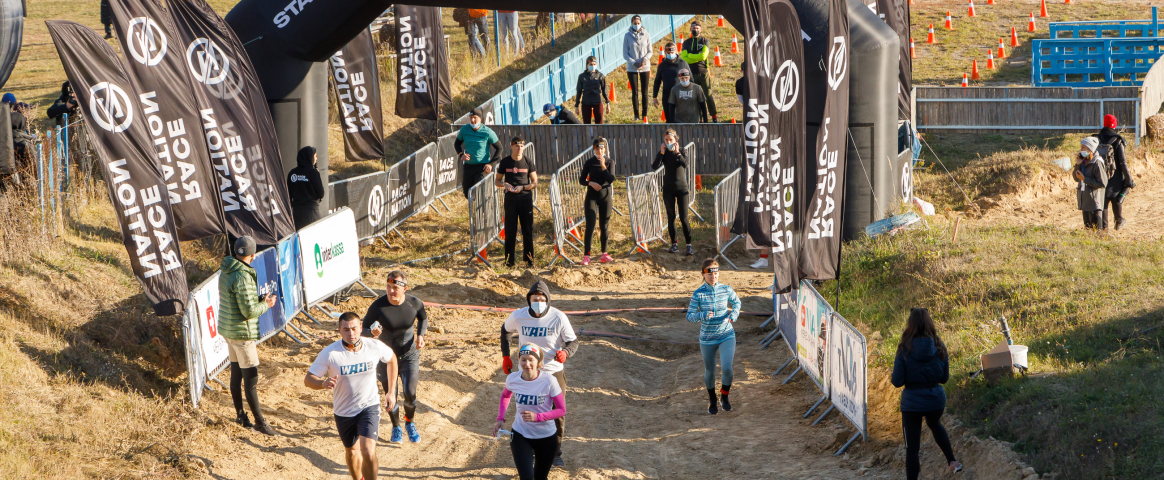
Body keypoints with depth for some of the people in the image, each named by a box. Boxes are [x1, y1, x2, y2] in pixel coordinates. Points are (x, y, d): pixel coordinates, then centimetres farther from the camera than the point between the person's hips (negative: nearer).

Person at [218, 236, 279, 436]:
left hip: (228, 329, 9)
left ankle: (240, 415, 29)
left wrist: (260, 299, 9)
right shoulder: (242, 277, -24)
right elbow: (249, 311, -22)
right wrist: (266, 304, -5)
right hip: (242, 333, -9)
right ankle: (259, 421, 5)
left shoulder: (225, 272, 5)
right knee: (251, 379, -1)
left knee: (235, 374, 18)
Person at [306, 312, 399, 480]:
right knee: (351, 450, 21)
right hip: (343, 411, 1)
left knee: (368, 452, -20)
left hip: (369, 406, -1)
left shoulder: (375, 346, -15)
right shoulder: (330, 353, -20)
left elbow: (391, 359, 7)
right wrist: (324, 383, -40)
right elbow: (308, 379, -18)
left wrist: (391, 392, 7)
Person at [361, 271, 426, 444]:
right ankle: (396, 427, 33)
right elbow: (364, 330, -16)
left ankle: (410, 423, 27)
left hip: (409, 354, 1)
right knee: (390, 395, 5)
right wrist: (372, 332, -39)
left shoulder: (415, 303, -15)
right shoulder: (378, 306, -22)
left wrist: (420, 335, -7)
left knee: (410, 393, -5)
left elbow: (423, 318, 9)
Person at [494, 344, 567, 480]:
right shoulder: (512, 379, -12)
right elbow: (505, 396, 12)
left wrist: (536, 417, -28)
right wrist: (500, 419, -1)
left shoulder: (549, 381, -21)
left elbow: (561, 410, -15)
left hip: (546, 437, -1)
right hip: (520, 435, 1)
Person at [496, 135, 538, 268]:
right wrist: (504, 184, -12)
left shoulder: (529, 163, 1)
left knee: (528, 230, 1)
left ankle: (529, 260, 9)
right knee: (510, 230, 1)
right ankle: (509, 260, 9)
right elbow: (497, 181, 10)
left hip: (525, 199, 0)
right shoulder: (505, 162, 3)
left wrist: (522, 187, -14)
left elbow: (535, 183, 3)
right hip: (510, 200, 0)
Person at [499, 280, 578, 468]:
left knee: (557, 415, 9)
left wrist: (565, 353, -33)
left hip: (554, 373, -1)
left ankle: (556, 454, 29)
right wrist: (505, 356, 8)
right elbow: (505, 330, 11)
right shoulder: (518, 316, -12)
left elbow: (573, 342, -10)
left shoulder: (559, 318, -18)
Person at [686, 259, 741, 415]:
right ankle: (712, 401, 40)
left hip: (726, 336, 0)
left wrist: (734, 314, -4)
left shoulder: (726, 290, -5)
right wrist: (702, 315, -30)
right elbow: (689, 316, -11)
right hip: (707, 338, 0)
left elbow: (736, 302, 16)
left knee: (727, 368, -18)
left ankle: (724, 396, 11)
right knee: (710, 371, 14)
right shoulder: (698, 294, -11)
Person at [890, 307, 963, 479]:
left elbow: (897, 381, -13)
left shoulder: (905, 349, -15)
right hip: (936, 399, 4)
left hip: (912, 402, -4)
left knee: (912, 448, 6)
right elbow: (944, 378, 2)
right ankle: (952, 461, 35)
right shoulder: (939, 347, -7)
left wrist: (892, 377, 8)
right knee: (935, 424, 37)